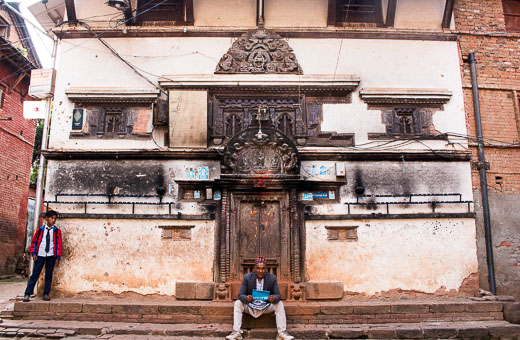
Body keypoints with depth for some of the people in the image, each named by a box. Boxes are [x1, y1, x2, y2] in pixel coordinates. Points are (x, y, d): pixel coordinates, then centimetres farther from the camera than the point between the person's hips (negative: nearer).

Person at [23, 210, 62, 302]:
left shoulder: (57, 231, 3)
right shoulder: (40, 229, 4)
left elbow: (59, 244, 4)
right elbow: (34, 241, 9)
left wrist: (58, 257, 0)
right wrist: (33, 253, 0)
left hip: (51, 256, 1)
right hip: (40, 255, 0)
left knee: (49, 275, 5)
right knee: (35, 274, -2)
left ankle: (46, 294, 12)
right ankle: (27, 294, 1)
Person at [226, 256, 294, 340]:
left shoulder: (272, 278, -5)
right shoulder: (247, 277, -7)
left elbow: (278, 295, -8)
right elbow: (240, 294, -10)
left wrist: (274, 298, -35)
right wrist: (246, 298, -35)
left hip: (266, 307, 0)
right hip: (250, 307, 0)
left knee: (279, 304, -23)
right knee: (238, 303, -24)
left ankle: (282, 332, -21)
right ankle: (236, 332, -23)